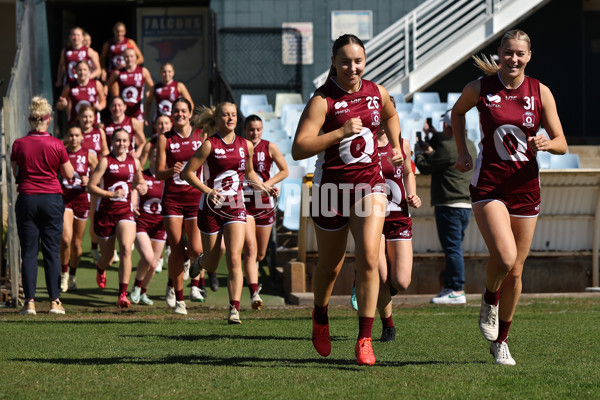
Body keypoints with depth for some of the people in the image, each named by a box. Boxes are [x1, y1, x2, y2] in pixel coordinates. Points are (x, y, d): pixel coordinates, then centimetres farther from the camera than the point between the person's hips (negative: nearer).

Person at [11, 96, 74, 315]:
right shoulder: (56, 145, -7)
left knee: (29, 253, 4)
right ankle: (55, 301, 3)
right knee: (52, 252, 5)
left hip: (27, 199, 0)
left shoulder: (19, 144, -4)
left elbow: (15, 173, 9)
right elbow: (69, 174, 3)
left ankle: (29, 301, -1)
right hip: (52, 199, 0)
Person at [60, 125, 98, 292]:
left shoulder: (89, 155, 2)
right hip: (63, 199, -1)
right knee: (66, 238, -18)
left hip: (81, 200, 1)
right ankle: (64, 274, 0)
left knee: (77, 243, 8)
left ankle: (72, 276, 28)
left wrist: (89, 181, -11)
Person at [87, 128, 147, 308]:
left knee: (126, 249, -20)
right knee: (107, 255, 10)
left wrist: (141, 187, 2)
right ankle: (100, 269, 51)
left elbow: (140, 182, 26)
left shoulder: (134, 162, 8)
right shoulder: (105, 161, -5)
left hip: (125, 212, 2)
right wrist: (111, 194, -21)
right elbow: (91, 186, -9)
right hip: (105, 212, -2)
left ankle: (123, 295, -20)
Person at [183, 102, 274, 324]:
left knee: (234, 258, -16)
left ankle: (234, 309, -16)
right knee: (211, 266, 9)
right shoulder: (209, 145, -9)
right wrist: (207, 191, -21)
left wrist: (265, 188, 7)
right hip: (211, 208, -2)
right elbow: (187, 172, -9)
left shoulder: (246, 145, 4)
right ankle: (199, 262, 47)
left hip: (236, 208, 2)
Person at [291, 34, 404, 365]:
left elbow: (390, 115, 29)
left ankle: (365, 339, -13)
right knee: (330, 264, 14)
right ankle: (320, 319, 44)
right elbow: (298, 149, -22)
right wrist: (341, 132, -28)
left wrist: (395, 146, 16)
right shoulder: (323, 100, -13)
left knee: (368, 258, -16)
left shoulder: (377, 93, 3)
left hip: (368, 183, 2)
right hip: (331, 187, -2)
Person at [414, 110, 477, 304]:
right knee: (453, 247, 15)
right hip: (466, 203, 9)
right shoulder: (470, 145, 14)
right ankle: (449, 287, 19)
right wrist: (431, 152, 28)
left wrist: (418, 153, 10)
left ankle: (457, 291, -10)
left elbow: (425, 167, -8)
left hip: (450, 205, -9)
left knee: (452, 248, -8)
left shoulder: (447, 146, -15)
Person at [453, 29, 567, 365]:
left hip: (525, 186, 2)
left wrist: (545, 144, -21)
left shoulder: (540, 92, -2)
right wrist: (463, 152, 9)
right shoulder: (480, 88, -3)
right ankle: (489, 299, 10)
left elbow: (562, 144, 1)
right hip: (489, 184, -2)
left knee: (515, 271, 7)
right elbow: (458, 112, 19)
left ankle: (501, 341, 24)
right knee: (504, 257, -23)